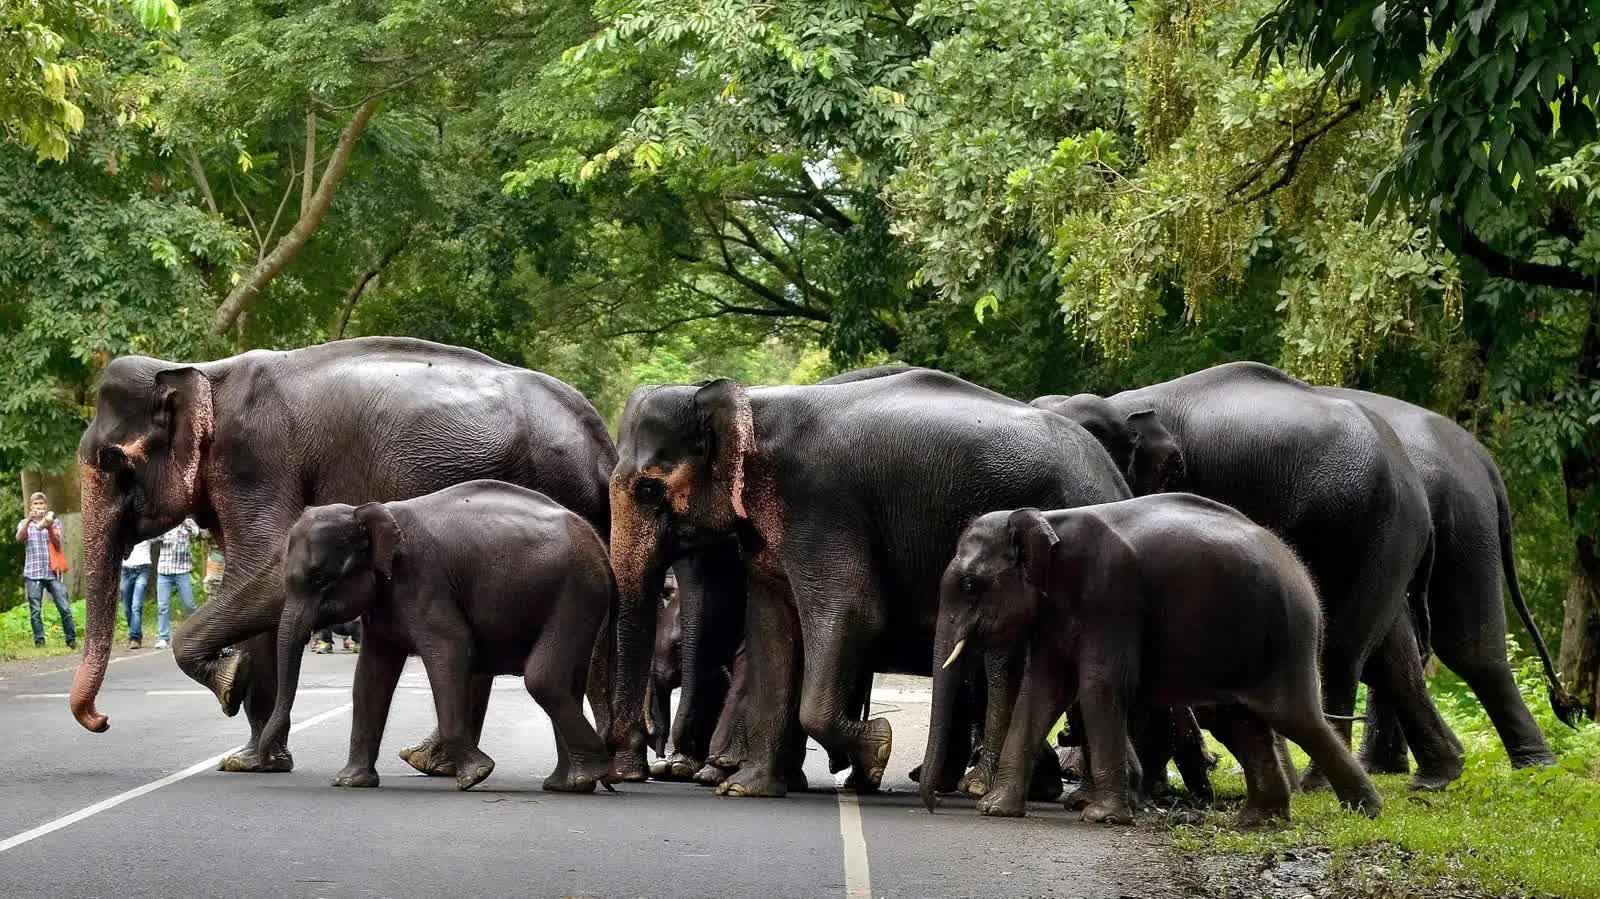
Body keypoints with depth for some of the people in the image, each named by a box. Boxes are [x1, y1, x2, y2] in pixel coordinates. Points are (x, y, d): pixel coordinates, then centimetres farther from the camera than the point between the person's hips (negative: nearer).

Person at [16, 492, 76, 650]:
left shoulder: (55, 522, 12)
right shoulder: (24, 524, 11)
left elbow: (57, 542, -4)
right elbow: (19, 538, -10)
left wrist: (49, 527, -22)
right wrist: (29, 520, -25)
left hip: (53, 572, 0)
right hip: (33, 573, 0)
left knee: (65, 608, -6)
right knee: (35, 611, -4)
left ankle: (71, 639, 1)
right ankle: (39, 641, -1)